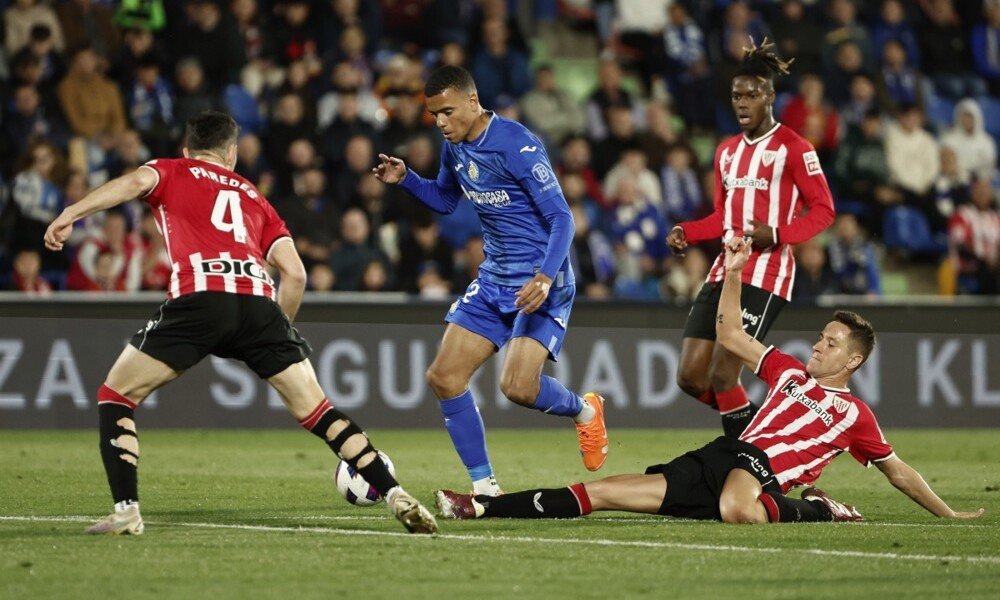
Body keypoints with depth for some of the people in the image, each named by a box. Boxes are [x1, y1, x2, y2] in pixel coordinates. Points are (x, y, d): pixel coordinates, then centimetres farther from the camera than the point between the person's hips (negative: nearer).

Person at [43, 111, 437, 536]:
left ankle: (126, 509, -2)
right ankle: (397, 497, 5)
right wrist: (278, 330, 35)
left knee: (116, 395, 12)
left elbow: (136, 181, 0)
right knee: (315, 410, 13)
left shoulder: (171, 171, 25)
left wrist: (70, 214, -8)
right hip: (259, 303, 3)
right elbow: (294, 274, 22)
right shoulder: (253, 196, 33)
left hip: (196, 298, -3)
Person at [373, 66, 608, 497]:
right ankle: (484, 488, 7)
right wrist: (404, 179, 4)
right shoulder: (454, 147, 4)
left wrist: (545, 277, -33)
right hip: (494, 279, 8)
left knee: (517, 386, -22)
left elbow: (561, 218, -20)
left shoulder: (517, 146, -20)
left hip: (540, 283, -8)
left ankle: (585, 411, 11)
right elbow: (445, 200, 23)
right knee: (444, 378, -2)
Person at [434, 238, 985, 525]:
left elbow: (898, 471, 20)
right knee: (604, 492, -9)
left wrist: (949, 515, 17)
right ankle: (484, 507, -15)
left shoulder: (856, 415, 13)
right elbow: (730, 334, 28)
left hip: (765, 469, -5)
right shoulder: (790, 372, 25)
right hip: (725, 455, 5)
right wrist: (733, 273, 18)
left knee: (737, 507, -48)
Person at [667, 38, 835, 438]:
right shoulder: (727, 151, 19)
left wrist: (776, 235, -21)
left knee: (722, 377, -16)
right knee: (690, 378, 1)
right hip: (724, 270, 8)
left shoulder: (792, 148, -4)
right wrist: (686, 233, 7)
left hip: (765, 275, -8)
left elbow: (823, 210, -6)